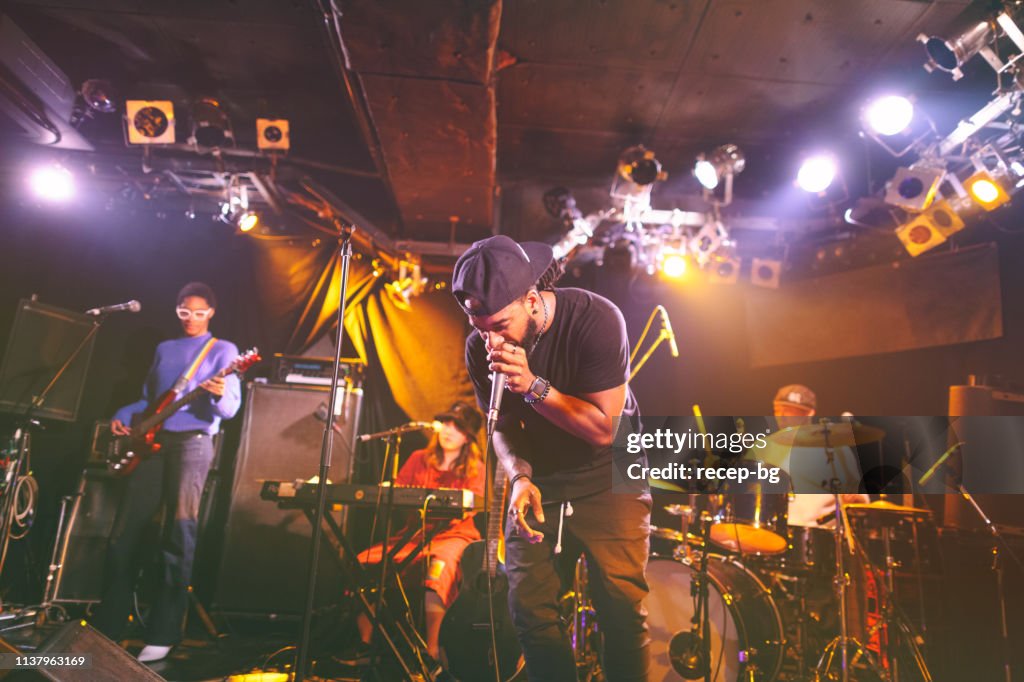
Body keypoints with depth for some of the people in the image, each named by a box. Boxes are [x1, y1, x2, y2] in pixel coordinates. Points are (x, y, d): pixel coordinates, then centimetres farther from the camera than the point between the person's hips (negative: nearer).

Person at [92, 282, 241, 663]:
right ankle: (108, 625, 18)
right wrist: (124, 417, 5)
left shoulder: (222, 351, 0)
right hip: (152, 441, 6)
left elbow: (230, 408, -10)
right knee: (124, 531, 5)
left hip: (193, 442, -6)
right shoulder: (164, 349, 18)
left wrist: (219, 395, -32)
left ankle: (162, 635, 3)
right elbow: (147, 398, 24)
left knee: (178, 536, -5)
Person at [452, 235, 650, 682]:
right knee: (529, 607, 1)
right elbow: (503, 424, 1)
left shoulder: (596, 320, -23)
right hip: (538, 478, 3)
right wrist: (519, 476, -18)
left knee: (622, 608, -6)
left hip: (608, 477, -3)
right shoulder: (480, 348, -11)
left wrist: (532, 385, -31)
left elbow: (603, 427, -21)